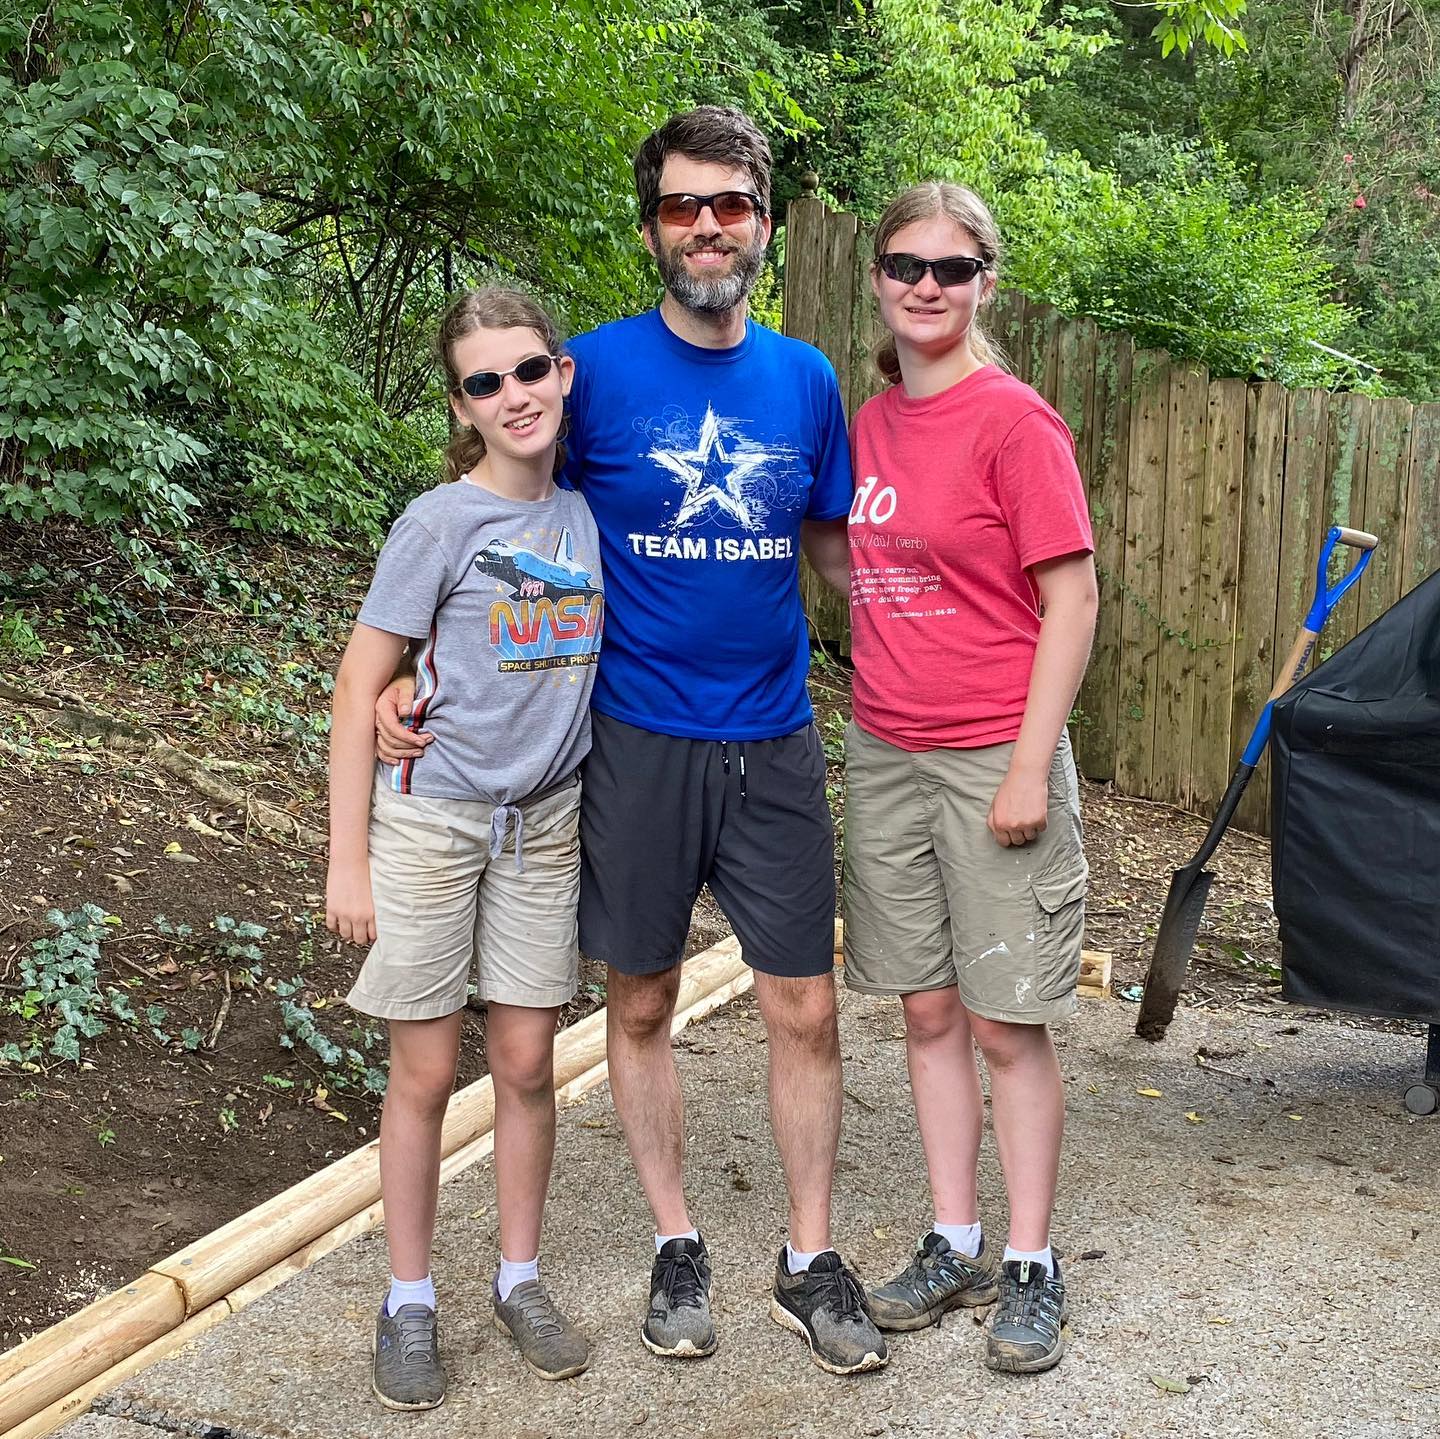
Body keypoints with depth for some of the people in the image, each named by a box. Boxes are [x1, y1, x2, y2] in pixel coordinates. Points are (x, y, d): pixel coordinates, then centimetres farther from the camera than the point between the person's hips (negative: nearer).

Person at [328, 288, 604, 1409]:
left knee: (527, 1064, 10)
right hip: (428, 819, -3)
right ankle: (410, 1305, 21)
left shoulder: (588, 515, 3)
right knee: (426, 1072, 5)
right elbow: (360, 688, -8)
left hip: (544, 824, 4)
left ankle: (521, 1283, 27)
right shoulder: (439, 523, -10)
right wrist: (348, 858, -11)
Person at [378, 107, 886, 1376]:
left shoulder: (805, 379, 4)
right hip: (637, 740, -2)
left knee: (805, 1009, 4)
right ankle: (677, 1248, 29)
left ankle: (811, 1262, 22)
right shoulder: (598, 368, -5)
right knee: (642, 1005, 10)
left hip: (772, 744, 2)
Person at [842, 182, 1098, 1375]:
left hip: (994, 761, -6)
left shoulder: (1014, 419, -10)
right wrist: (872, 718, 11)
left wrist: (1030, 769, -15)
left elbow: (1072, 602, -12)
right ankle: (957, 1246, 26)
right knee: (927, 1008, 12)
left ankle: (1032, 1268, 18)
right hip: (884, 754, 6)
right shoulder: (869, 424, 9)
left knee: (1007, 1022, 2)